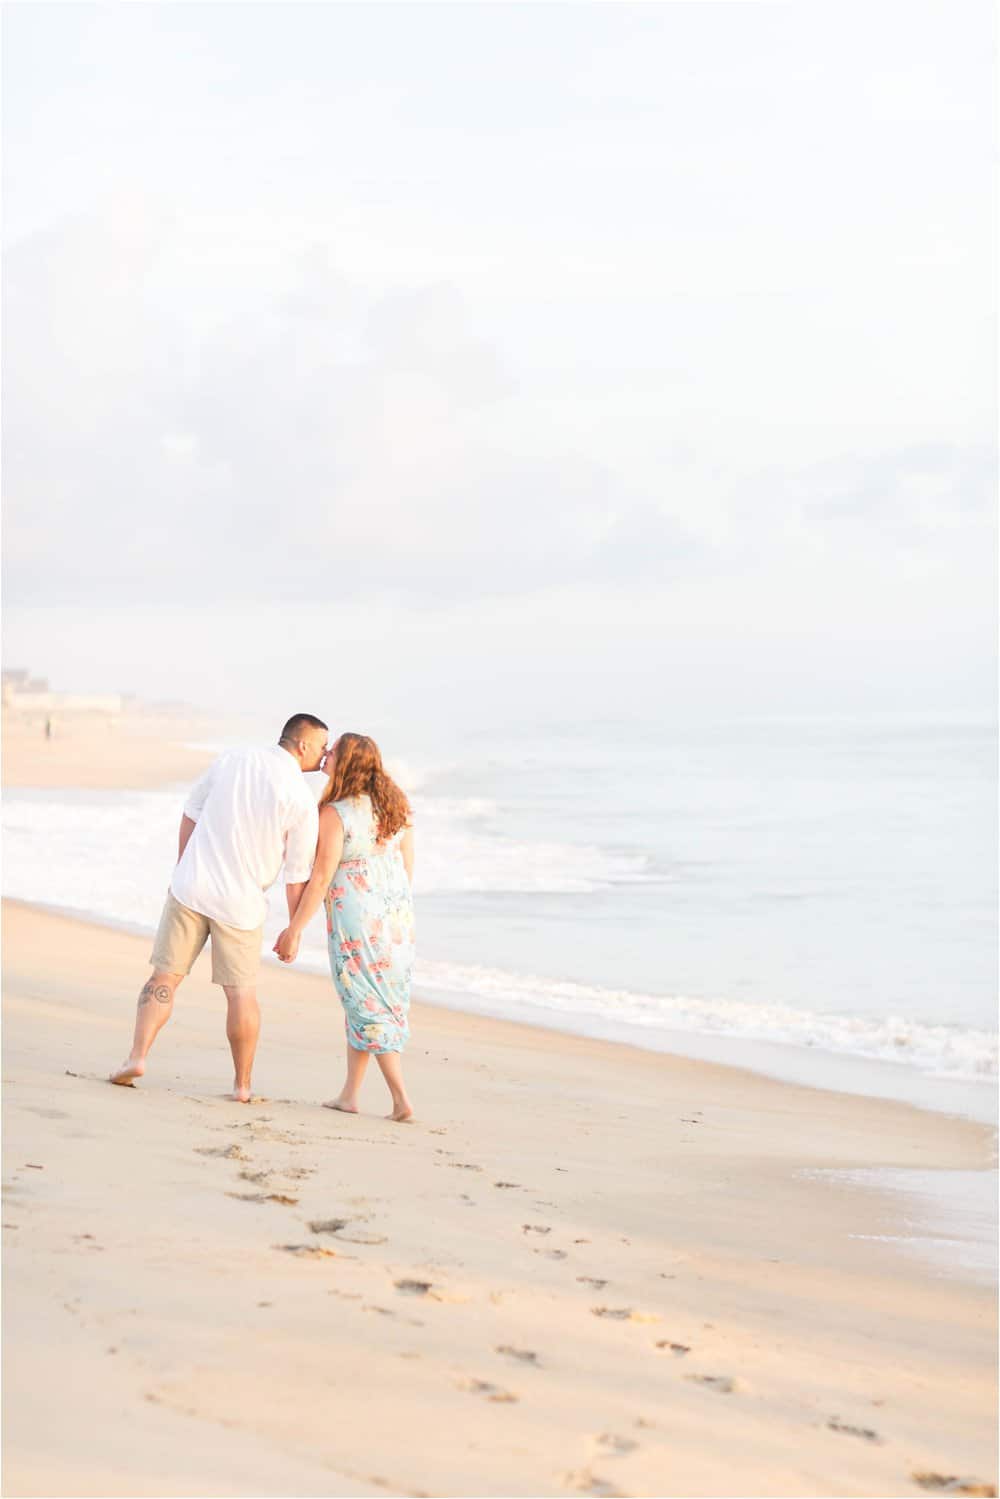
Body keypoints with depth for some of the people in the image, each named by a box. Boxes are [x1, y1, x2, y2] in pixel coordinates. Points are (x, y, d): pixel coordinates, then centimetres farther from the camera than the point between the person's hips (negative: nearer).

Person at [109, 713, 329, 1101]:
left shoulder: (230, 761, 2)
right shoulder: (301, 797, -9)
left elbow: (189, 817, 9)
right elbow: (298, 874, -5)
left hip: (190, 888, 2)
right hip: (241, 902, -2)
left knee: (164, 977, 8)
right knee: (242, 992, 11)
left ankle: (137, 1055, -6)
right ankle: (242, 1084, 18)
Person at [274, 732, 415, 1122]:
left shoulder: (334, 815, -16)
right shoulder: (395, 805, 4)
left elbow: (321, 878, -15)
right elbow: (408, 863, 9)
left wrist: (294, 929, -8)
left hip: (354, 915, -6)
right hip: (396, 913, 7)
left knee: (367, 1006, 2)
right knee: (375, 1002, 16)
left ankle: (402, 1101, -2)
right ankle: (349, 1094, 21)